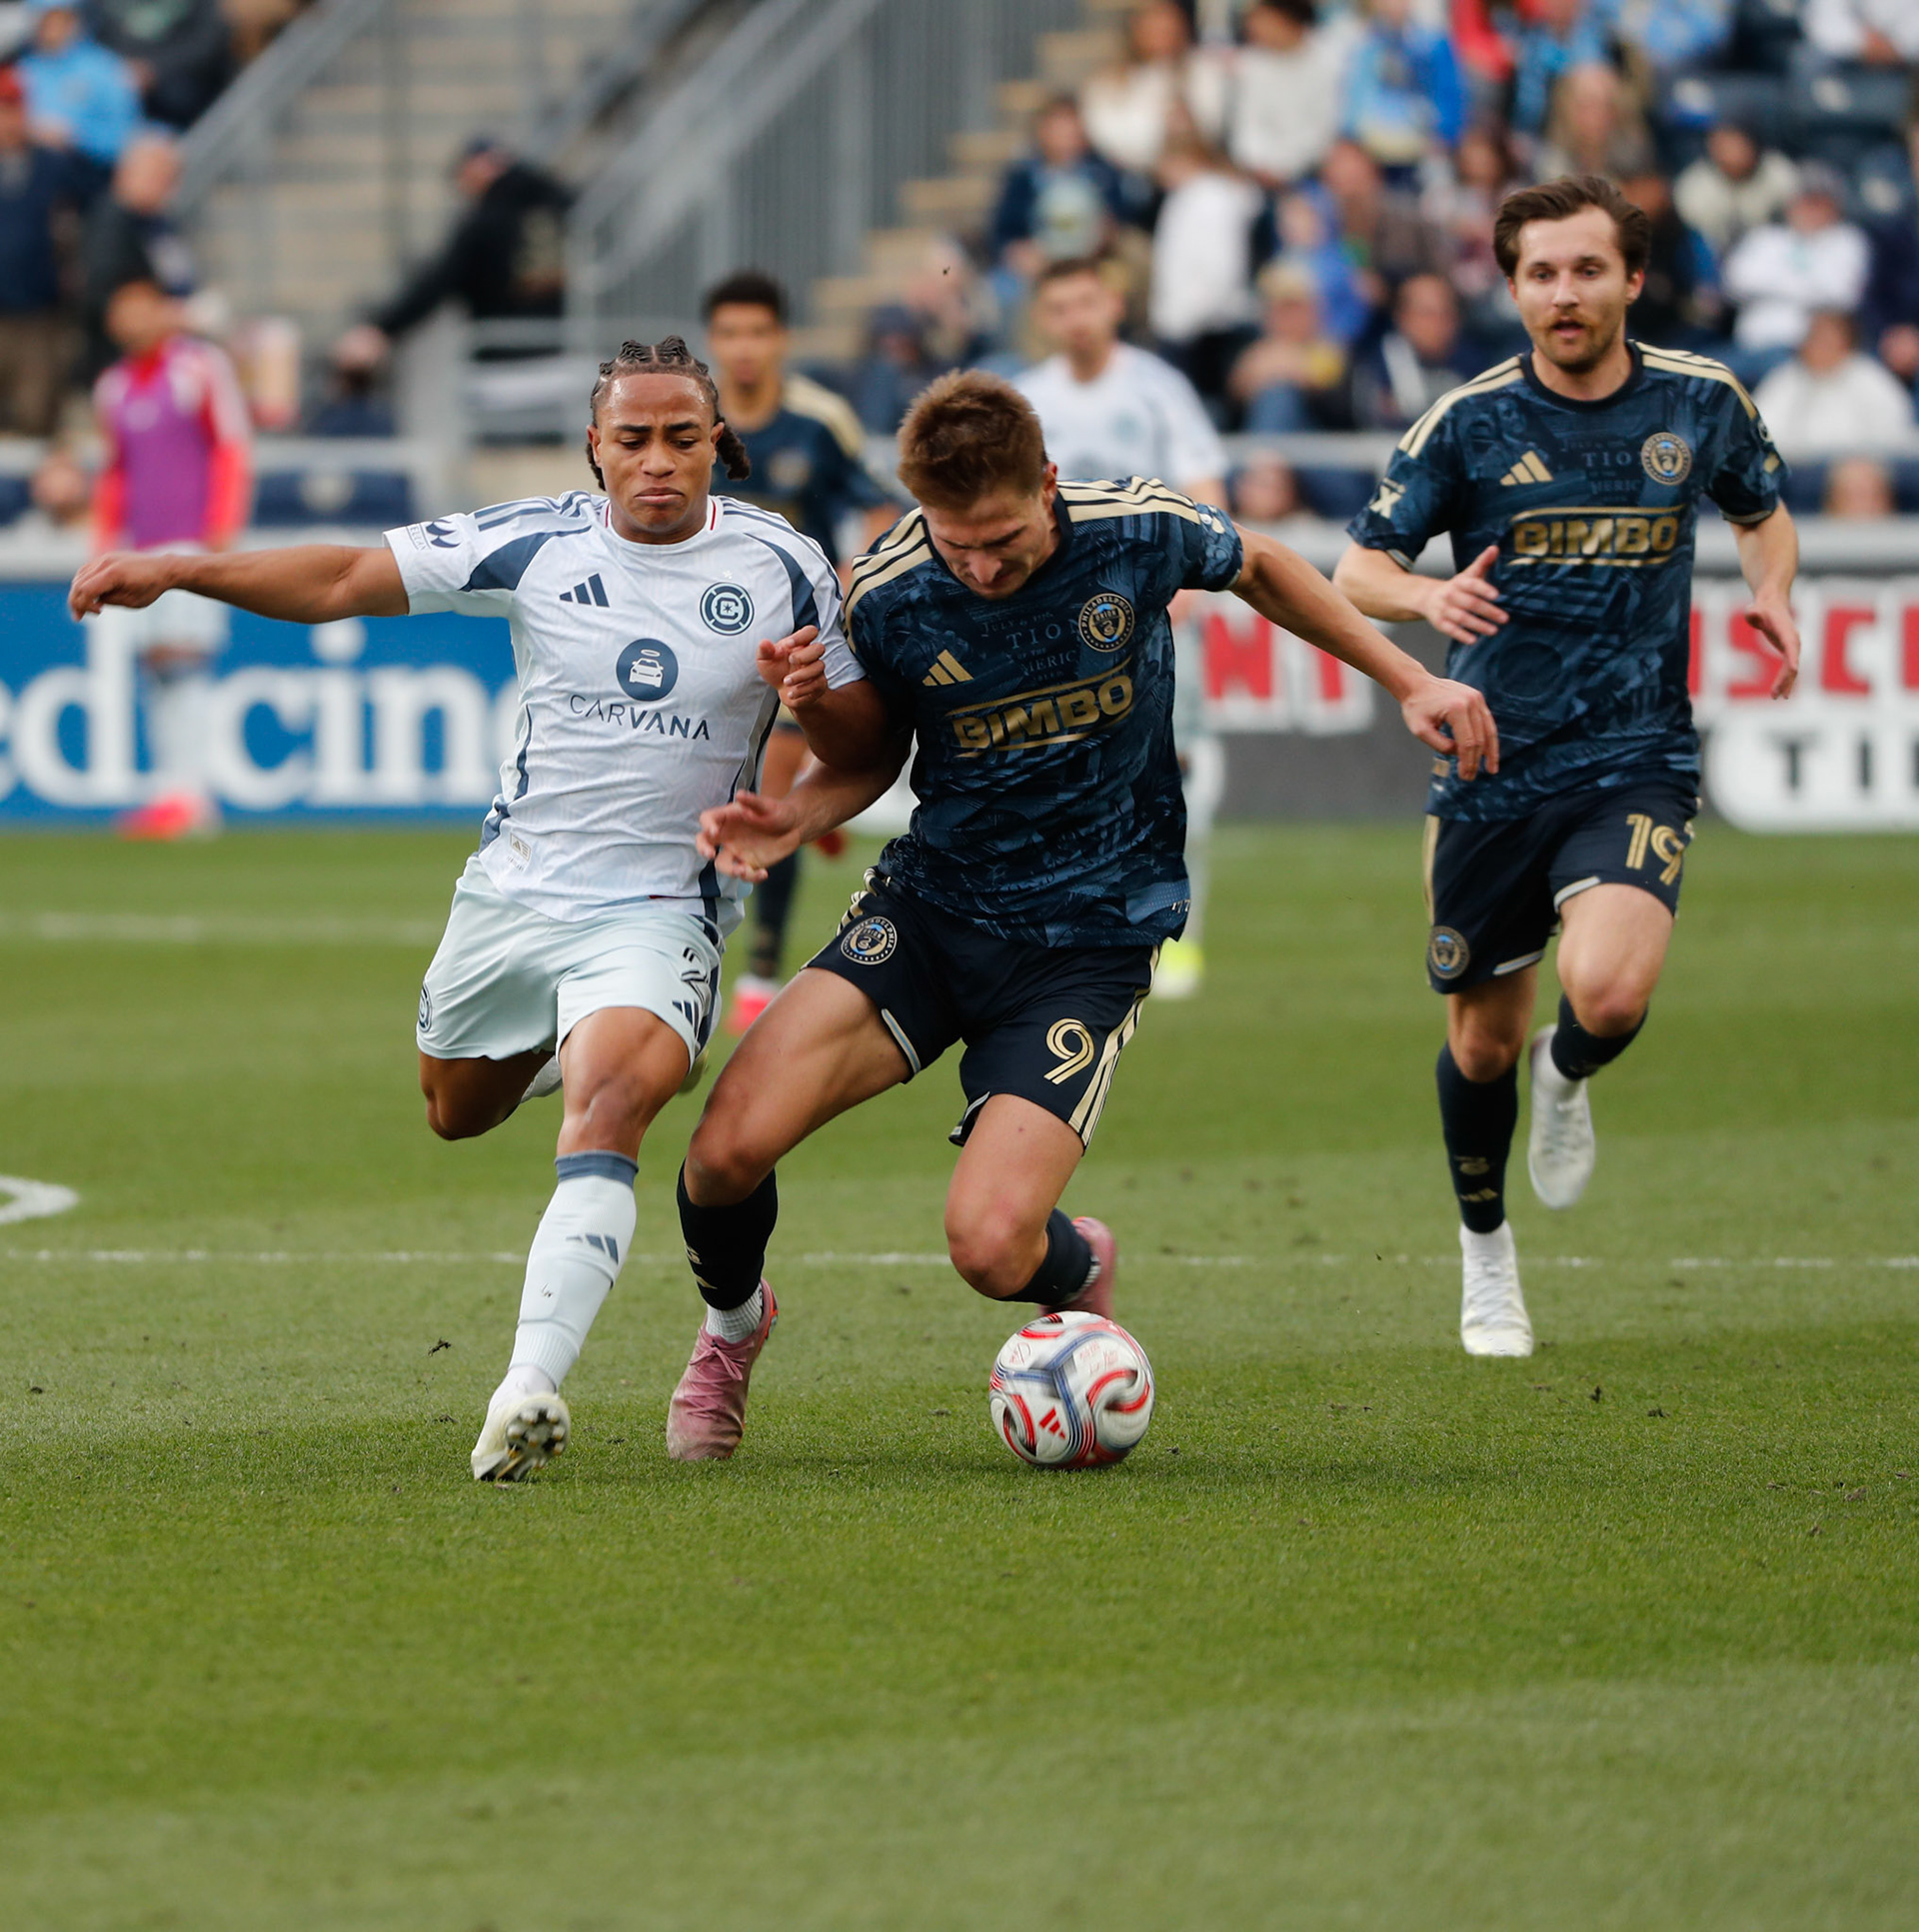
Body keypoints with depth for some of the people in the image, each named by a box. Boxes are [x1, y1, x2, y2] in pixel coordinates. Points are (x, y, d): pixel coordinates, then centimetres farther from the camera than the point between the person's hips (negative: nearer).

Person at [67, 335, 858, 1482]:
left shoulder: (779, 565, -6)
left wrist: (814, 692, -20)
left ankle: (532, 1386, -41)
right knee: (458, 1114, 22)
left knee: (607, 1106, -30)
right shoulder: (535, 545, -4)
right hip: (513, 894, 4)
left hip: (659, 907, -4)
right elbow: (346, 581, 1)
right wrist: (177, 572, -7)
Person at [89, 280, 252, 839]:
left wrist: (221, 529, -12)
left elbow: (233, 449, -4)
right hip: (141, 548, 7)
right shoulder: (112, 386, 17)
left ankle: (183, 790, -17)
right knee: (153, 666, 1)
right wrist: (104, 541, 17)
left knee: (180, 657, -15)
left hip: (192, 539, -7)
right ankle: (181, 790, 3)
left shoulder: (200, 367, -1)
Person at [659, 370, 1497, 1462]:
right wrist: (792, 819, -13)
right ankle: (733, 1325, 19)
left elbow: (1259, 569, 10)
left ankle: (1081, 1273, 22)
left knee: (991, 1247, -19)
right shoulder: (888, 597, -11)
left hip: (1090, 938, -2)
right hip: (929, 908, 2)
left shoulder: (1141, 533, -14)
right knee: (731, 1145, -18)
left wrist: (1410, 681, 12)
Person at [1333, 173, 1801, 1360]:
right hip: (1492, 770, 1)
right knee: (1482, 1037, 10)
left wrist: (1774, 593, -1)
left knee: (1609, 996, -25)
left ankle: (1569, 1079, 13)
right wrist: (1428, 595, -24)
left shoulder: (1702, 404, 1)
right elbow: (1357, 568, -1)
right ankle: (1486, 1256, 37)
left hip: (1638, 761, -1)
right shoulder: (1471, 422, -4)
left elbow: (1764, 512, 21)